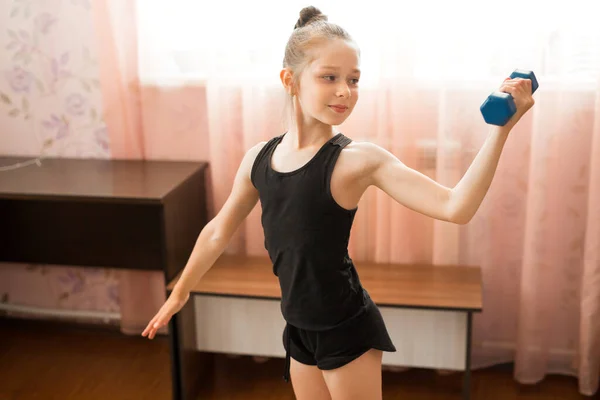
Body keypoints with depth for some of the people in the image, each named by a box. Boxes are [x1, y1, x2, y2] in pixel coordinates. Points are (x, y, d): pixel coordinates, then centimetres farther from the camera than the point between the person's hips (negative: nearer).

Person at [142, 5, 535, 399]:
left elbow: (456, 208, -28)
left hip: (349, 332, -5)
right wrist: (180, 293, 23)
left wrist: (502, 126, -34)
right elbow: (219, 232, 12)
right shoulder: (259, 158, -3)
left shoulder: (358, 159, -18)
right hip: (299, 329, 5)